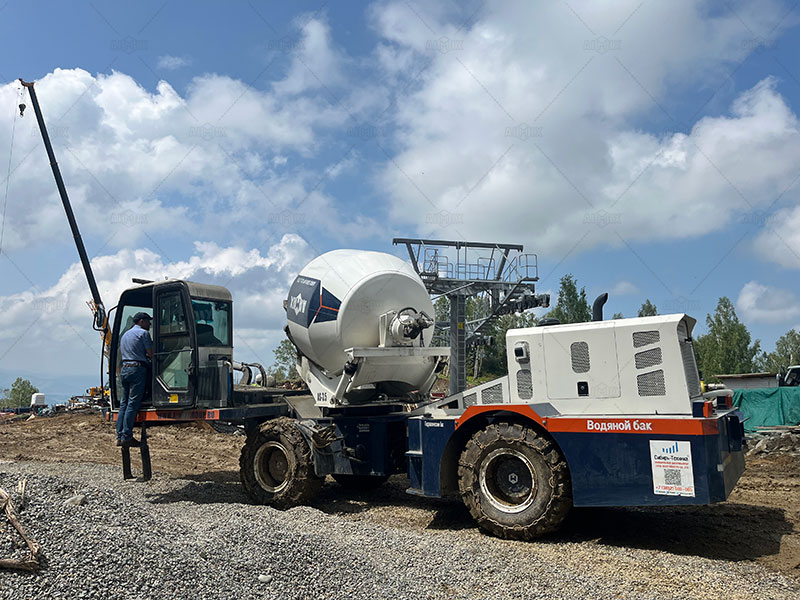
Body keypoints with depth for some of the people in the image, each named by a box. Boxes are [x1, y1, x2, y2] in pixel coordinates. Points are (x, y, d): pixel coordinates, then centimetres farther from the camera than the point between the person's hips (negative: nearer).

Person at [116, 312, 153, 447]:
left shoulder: (125, 334, 24)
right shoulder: (143, 333, -3)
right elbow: (151, 354, -7)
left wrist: (144, 356, 21)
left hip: (124, 369, 8)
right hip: (137, 369, -8)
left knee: (124, 403, 10)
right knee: (133, 403, -8)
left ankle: (120, 436, 10)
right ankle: (127, 437, -9)